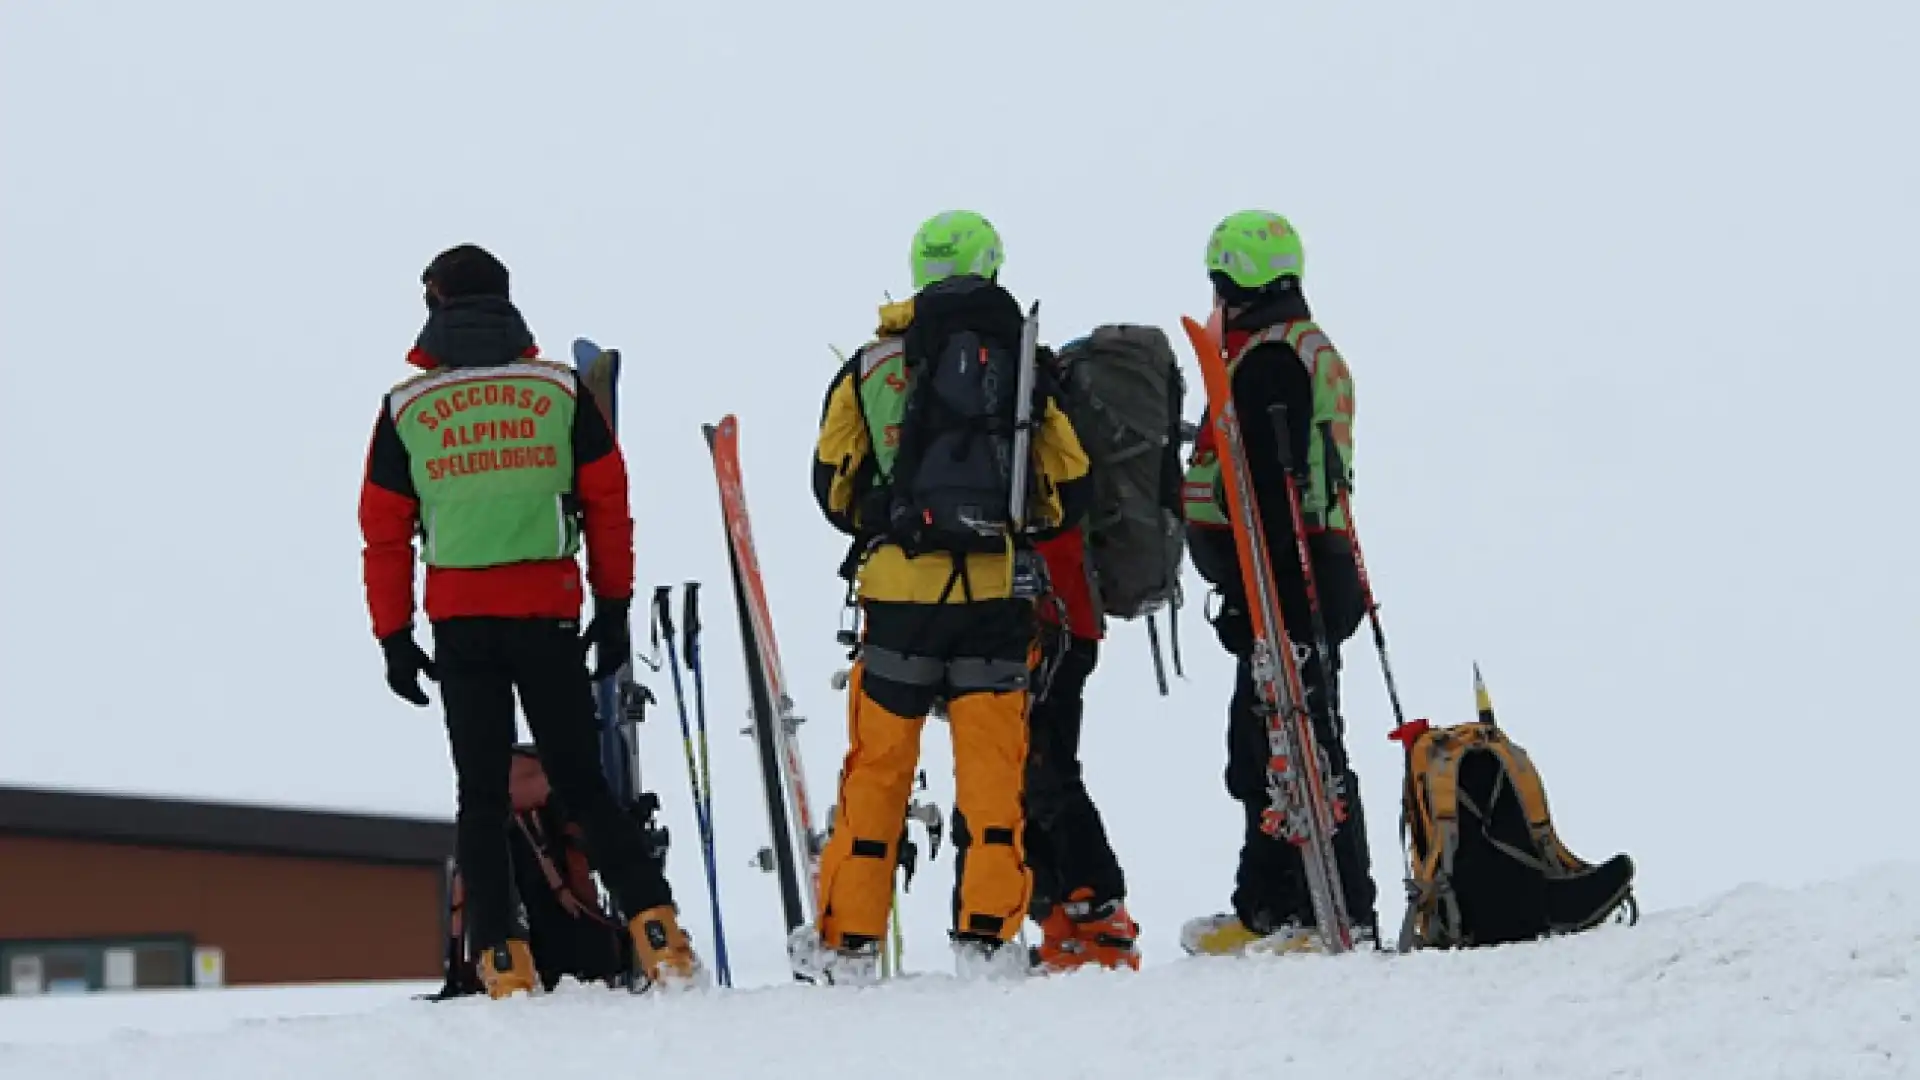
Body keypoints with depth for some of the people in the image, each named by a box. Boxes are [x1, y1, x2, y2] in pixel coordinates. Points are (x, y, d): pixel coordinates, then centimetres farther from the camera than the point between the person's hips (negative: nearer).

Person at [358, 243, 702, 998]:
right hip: (550, 616, 0)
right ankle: (652, 923, -4)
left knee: (482, 794, 5)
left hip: (460, 623, 0)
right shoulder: (562, 391, 4)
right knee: (580, 781, 8)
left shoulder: (405, 409, 3)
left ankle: (501, 960, -3)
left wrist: (394, 637, 9)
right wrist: (614, 605, 13)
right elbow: (608, 503, 5)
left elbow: (385, 532, 4)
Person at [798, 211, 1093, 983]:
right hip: (998, 595, 0)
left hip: (899, 592, 0)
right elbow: (1069, 492, 9)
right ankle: (987, 933, -2)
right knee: (993, 767, 4)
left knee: (876, 766, 6)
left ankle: (847, 940, 9)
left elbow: (831, 484, 8)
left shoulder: (872, 363, 5)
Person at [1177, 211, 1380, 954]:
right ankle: (1268, 908, 22)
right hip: (1322, 572, 11)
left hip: (1284, 581, -11)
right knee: (1260, 745, 16)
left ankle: (1344, 916, -10)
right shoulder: (1313, 348, 21)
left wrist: (1248, 596, -22)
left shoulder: (1266, 359, -13)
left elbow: (1269, 487, -20)